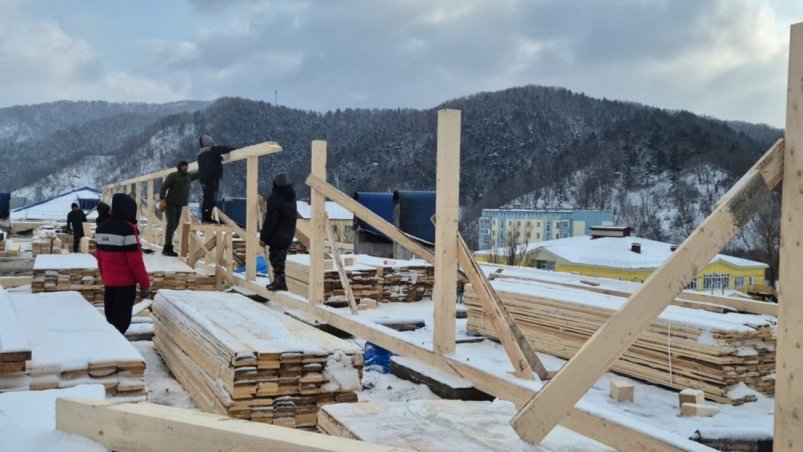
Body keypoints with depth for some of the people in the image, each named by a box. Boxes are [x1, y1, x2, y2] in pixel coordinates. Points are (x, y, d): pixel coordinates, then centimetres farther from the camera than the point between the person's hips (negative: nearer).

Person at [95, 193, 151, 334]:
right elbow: (135, 261, -18)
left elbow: (99, 257, 16)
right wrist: (145, 284, -11)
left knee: (111, 318, 16)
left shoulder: (101, 228, 8)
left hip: (109, 281, 8)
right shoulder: (128, 229, -17)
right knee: (122, 320, -3)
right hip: (125, 282, -8)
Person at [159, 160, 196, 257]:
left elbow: (197, 174, 29)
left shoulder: (188, 176, 10)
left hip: (180, 205, 7)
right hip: (170, 204, -7)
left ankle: (168, 247, 13)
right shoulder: (173, 176, -9)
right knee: (171, 224, -13)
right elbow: (164, 187, -14)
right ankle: (167, 248, -15)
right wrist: (162, 199, -26)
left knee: (175, 225, 7)